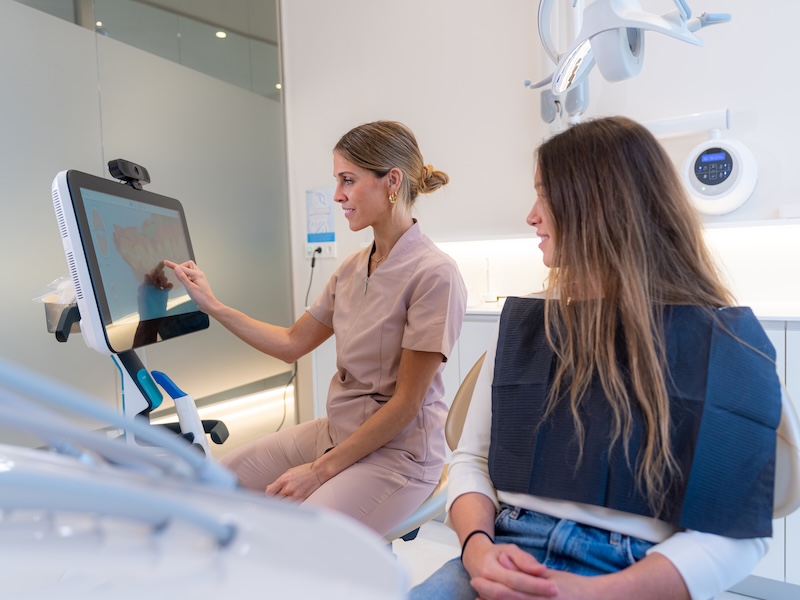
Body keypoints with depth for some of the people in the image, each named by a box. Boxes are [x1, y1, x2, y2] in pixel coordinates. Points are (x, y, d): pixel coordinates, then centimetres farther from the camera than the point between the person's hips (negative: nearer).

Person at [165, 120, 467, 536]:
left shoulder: (434, 275, -18)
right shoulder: (352, 268, 6)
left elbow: (406, 401, -18)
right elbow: (292, 343, 13)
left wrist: (321, 469, -15)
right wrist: (212, 305, 9)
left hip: (396, 451, -7)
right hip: (334, 432, 7)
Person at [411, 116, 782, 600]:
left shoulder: (722, 340, -3)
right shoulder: (523, 321, 8)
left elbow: (735, 530, -6)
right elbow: (472, 457, 7)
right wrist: (478, 547, -12)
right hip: (510, 554, 3)